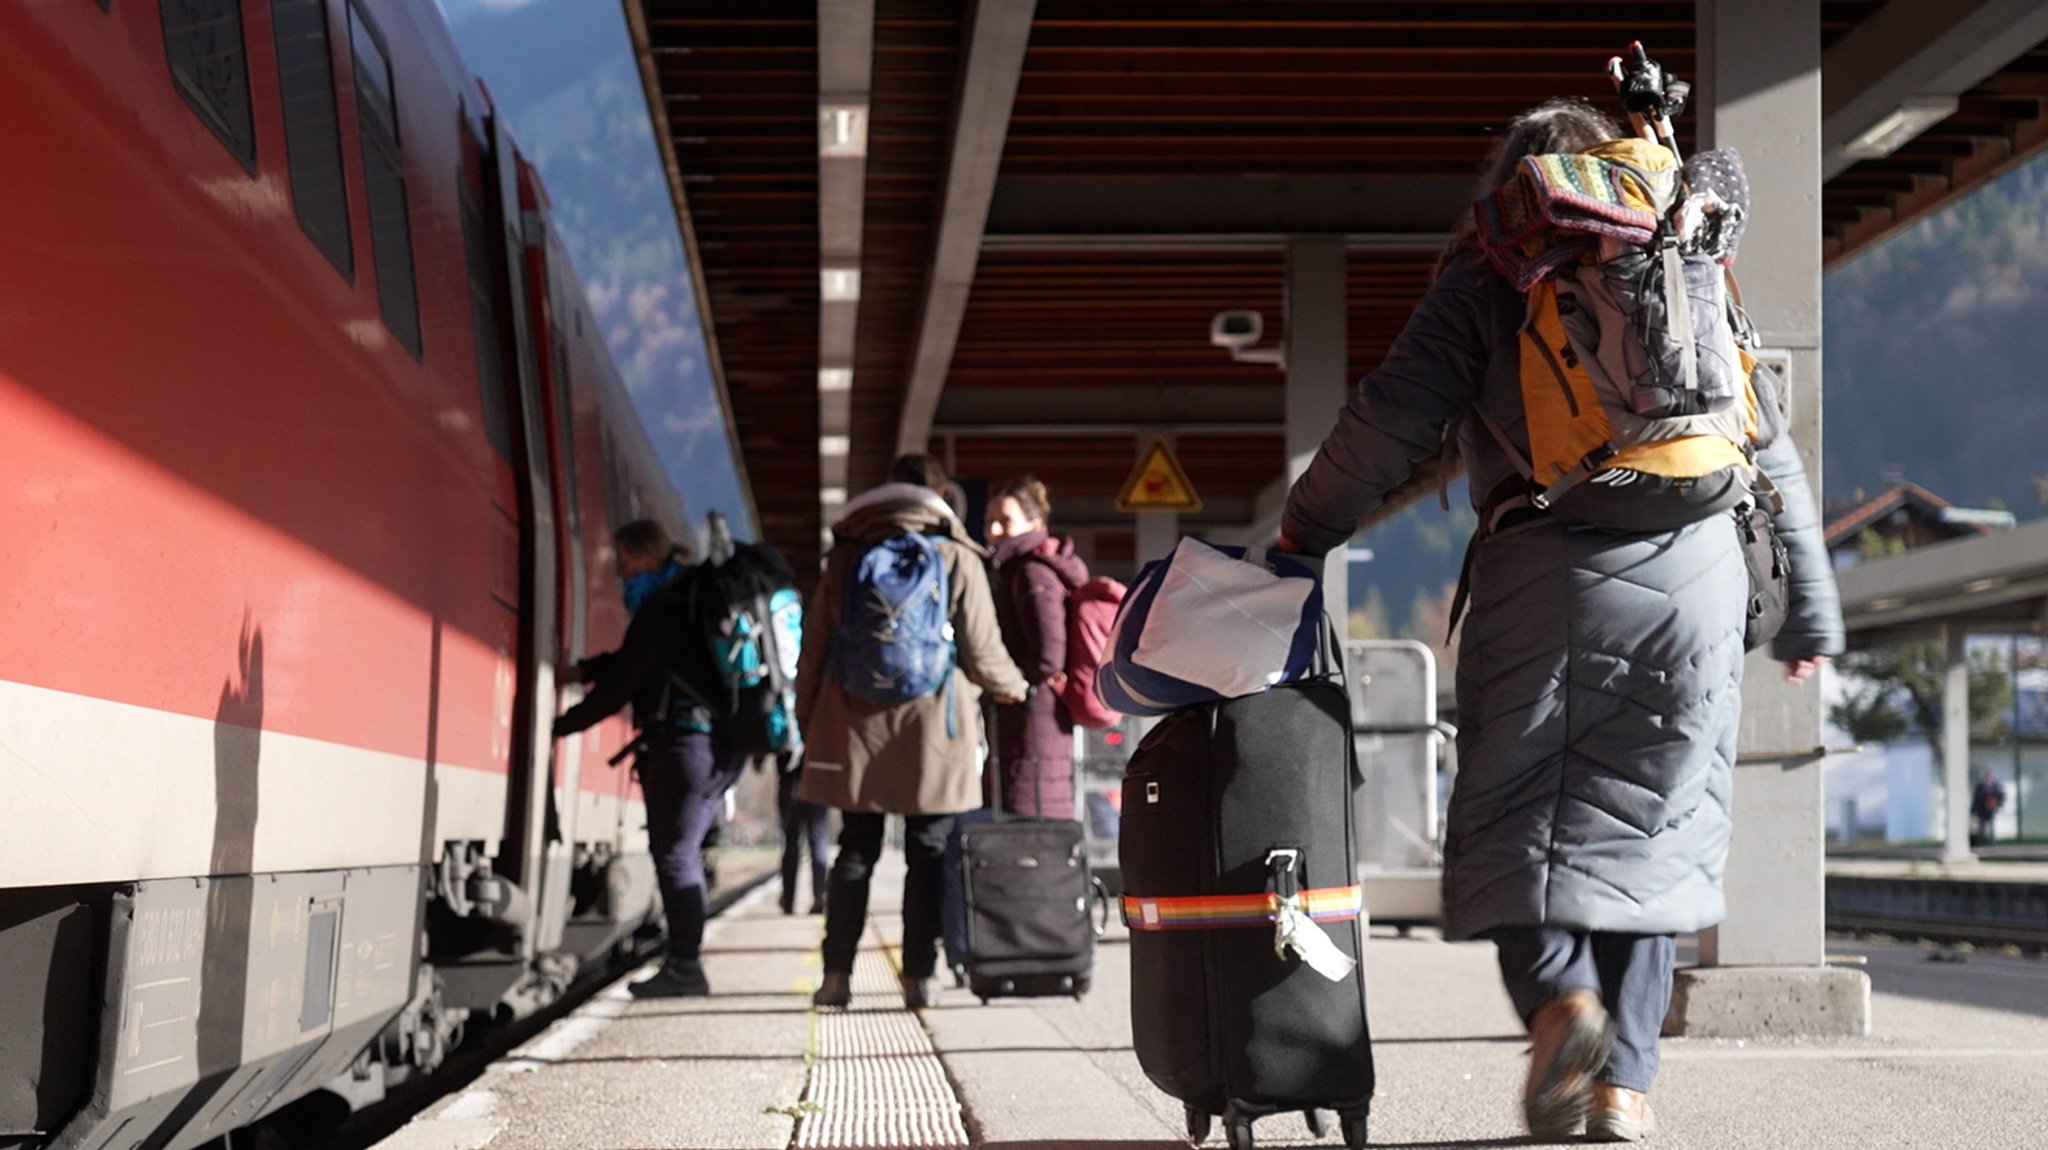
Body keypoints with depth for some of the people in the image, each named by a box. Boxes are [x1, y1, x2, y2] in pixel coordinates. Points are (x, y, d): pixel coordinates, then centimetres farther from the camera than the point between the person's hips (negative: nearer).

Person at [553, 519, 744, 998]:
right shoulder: (695, 596, 18)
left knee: (674, 853, -6)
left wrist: (560, 726, -2)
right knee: (684, 851, 14)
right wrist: (584, 669, 18)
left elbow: (622, 684, -11)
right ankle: (685, 962, 14)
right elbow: (639, 660, 26)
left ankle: (684, 966, -7)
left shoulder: (663, 608, -13)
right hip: (725, 744, 10)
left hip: (683, 740, -10)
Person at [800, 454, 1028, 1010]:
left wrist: (808, 722, 16)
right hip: (932, 733, -2)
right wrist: (1015, 688, 19)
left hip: (855, 728, 2)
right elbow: (982, 653, -1)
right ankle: (919, 977, 4)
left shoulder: (846, 556, 6)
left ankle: (837, 974, 5)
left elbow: (814, 648, 7)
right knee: (928, 853, 5)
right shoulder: (957, 558, -2)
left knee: (855, 850, 9)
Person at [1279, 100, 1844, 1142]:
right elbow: (1771, 455, 19)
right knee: (1647, 824, 9)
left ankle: (1559, 998, -20)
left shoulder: (1481, 288, 10)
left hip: (1546, 574, -3)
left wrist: (1303, 535, 11)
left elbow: (1391, 421, -1)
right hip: (1694, 576, 3)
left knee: (1516, 820, 5)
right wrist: (1811, 610, 25)